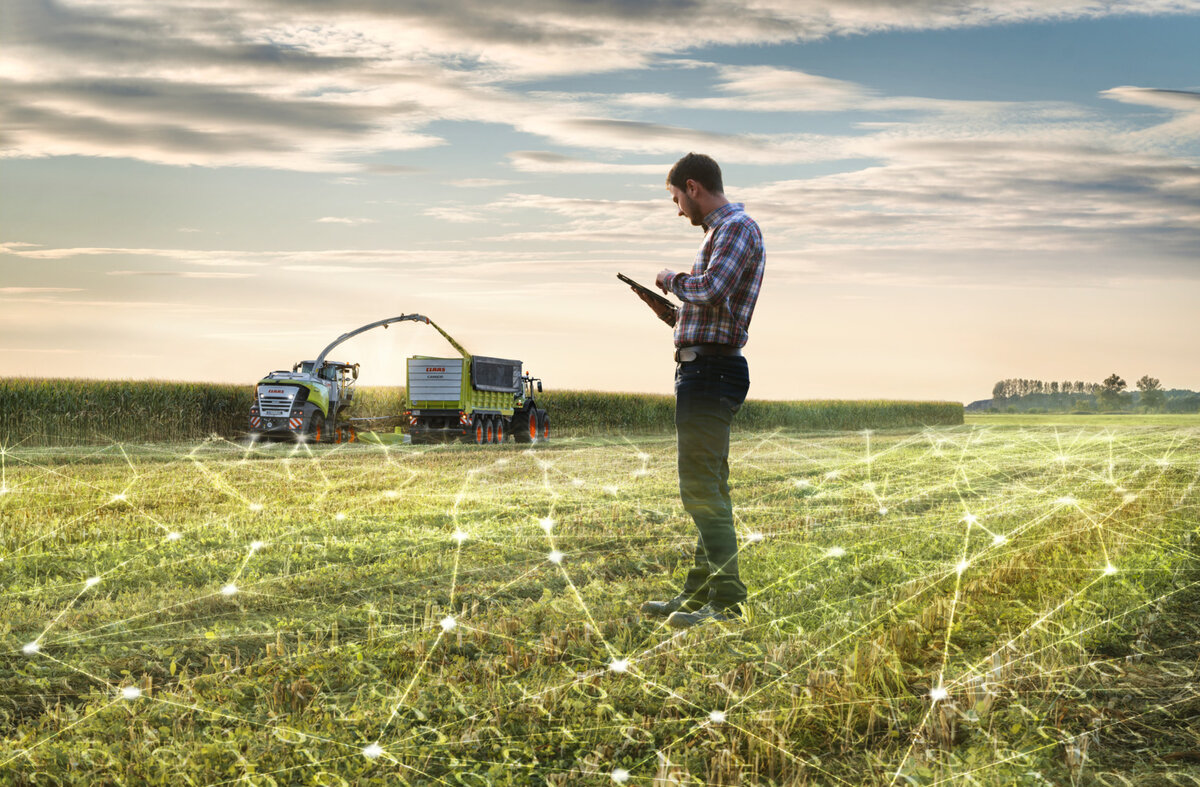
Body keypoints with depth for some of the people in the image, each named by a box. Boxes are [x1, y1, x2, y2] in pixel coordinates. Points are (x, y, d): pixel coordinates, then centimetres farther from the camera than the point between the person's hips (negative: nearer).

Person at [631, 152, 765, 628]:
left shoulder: (737, 227, -8)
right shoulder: (720, 232, 23)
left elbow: (711, 290, -25)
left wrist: (674, 280, -7)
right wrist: (664, 309, 16)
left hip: (710, 370, -11)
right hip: (701, 370, 11)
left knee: (701, 489, -12)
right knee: (707, 489, 13)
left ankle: (727, 601, -12)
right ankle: (698, 595, 20)